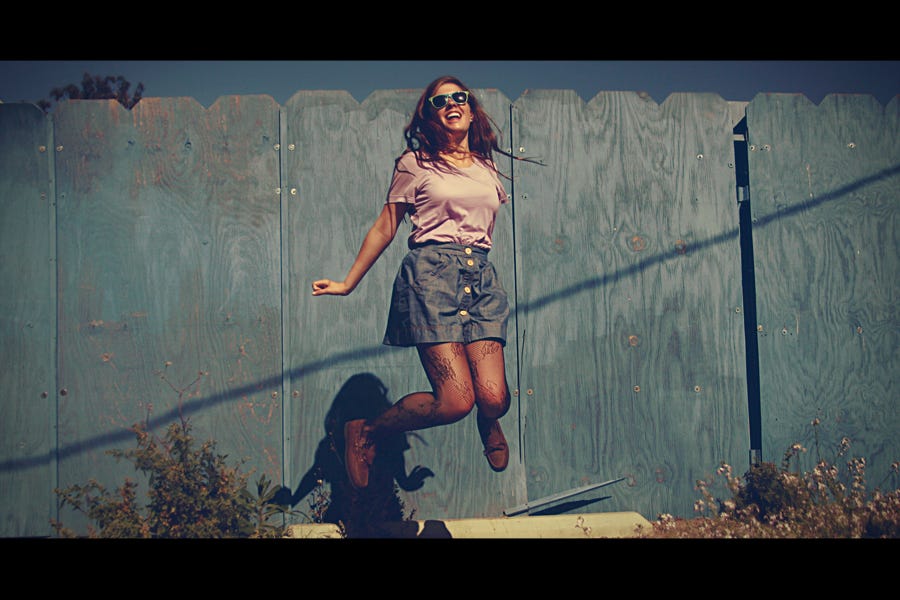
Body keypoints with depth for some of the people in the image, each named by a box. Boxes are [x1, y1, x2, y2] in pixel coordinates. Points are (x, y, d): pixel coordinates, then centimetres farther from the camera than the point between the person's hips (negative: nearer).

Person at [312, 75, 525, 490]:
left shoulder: (487, 167, 19)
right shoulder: (414, 163, 7)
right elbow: (385, 228, 11)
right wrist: (348, 283, 11)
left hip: (481, 278, 4)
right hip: (431, 273, -4)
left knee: (493, 398, -12)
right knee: (455, 400, -17)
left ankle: (488, 424, 29)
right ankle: (366, 432, 8)